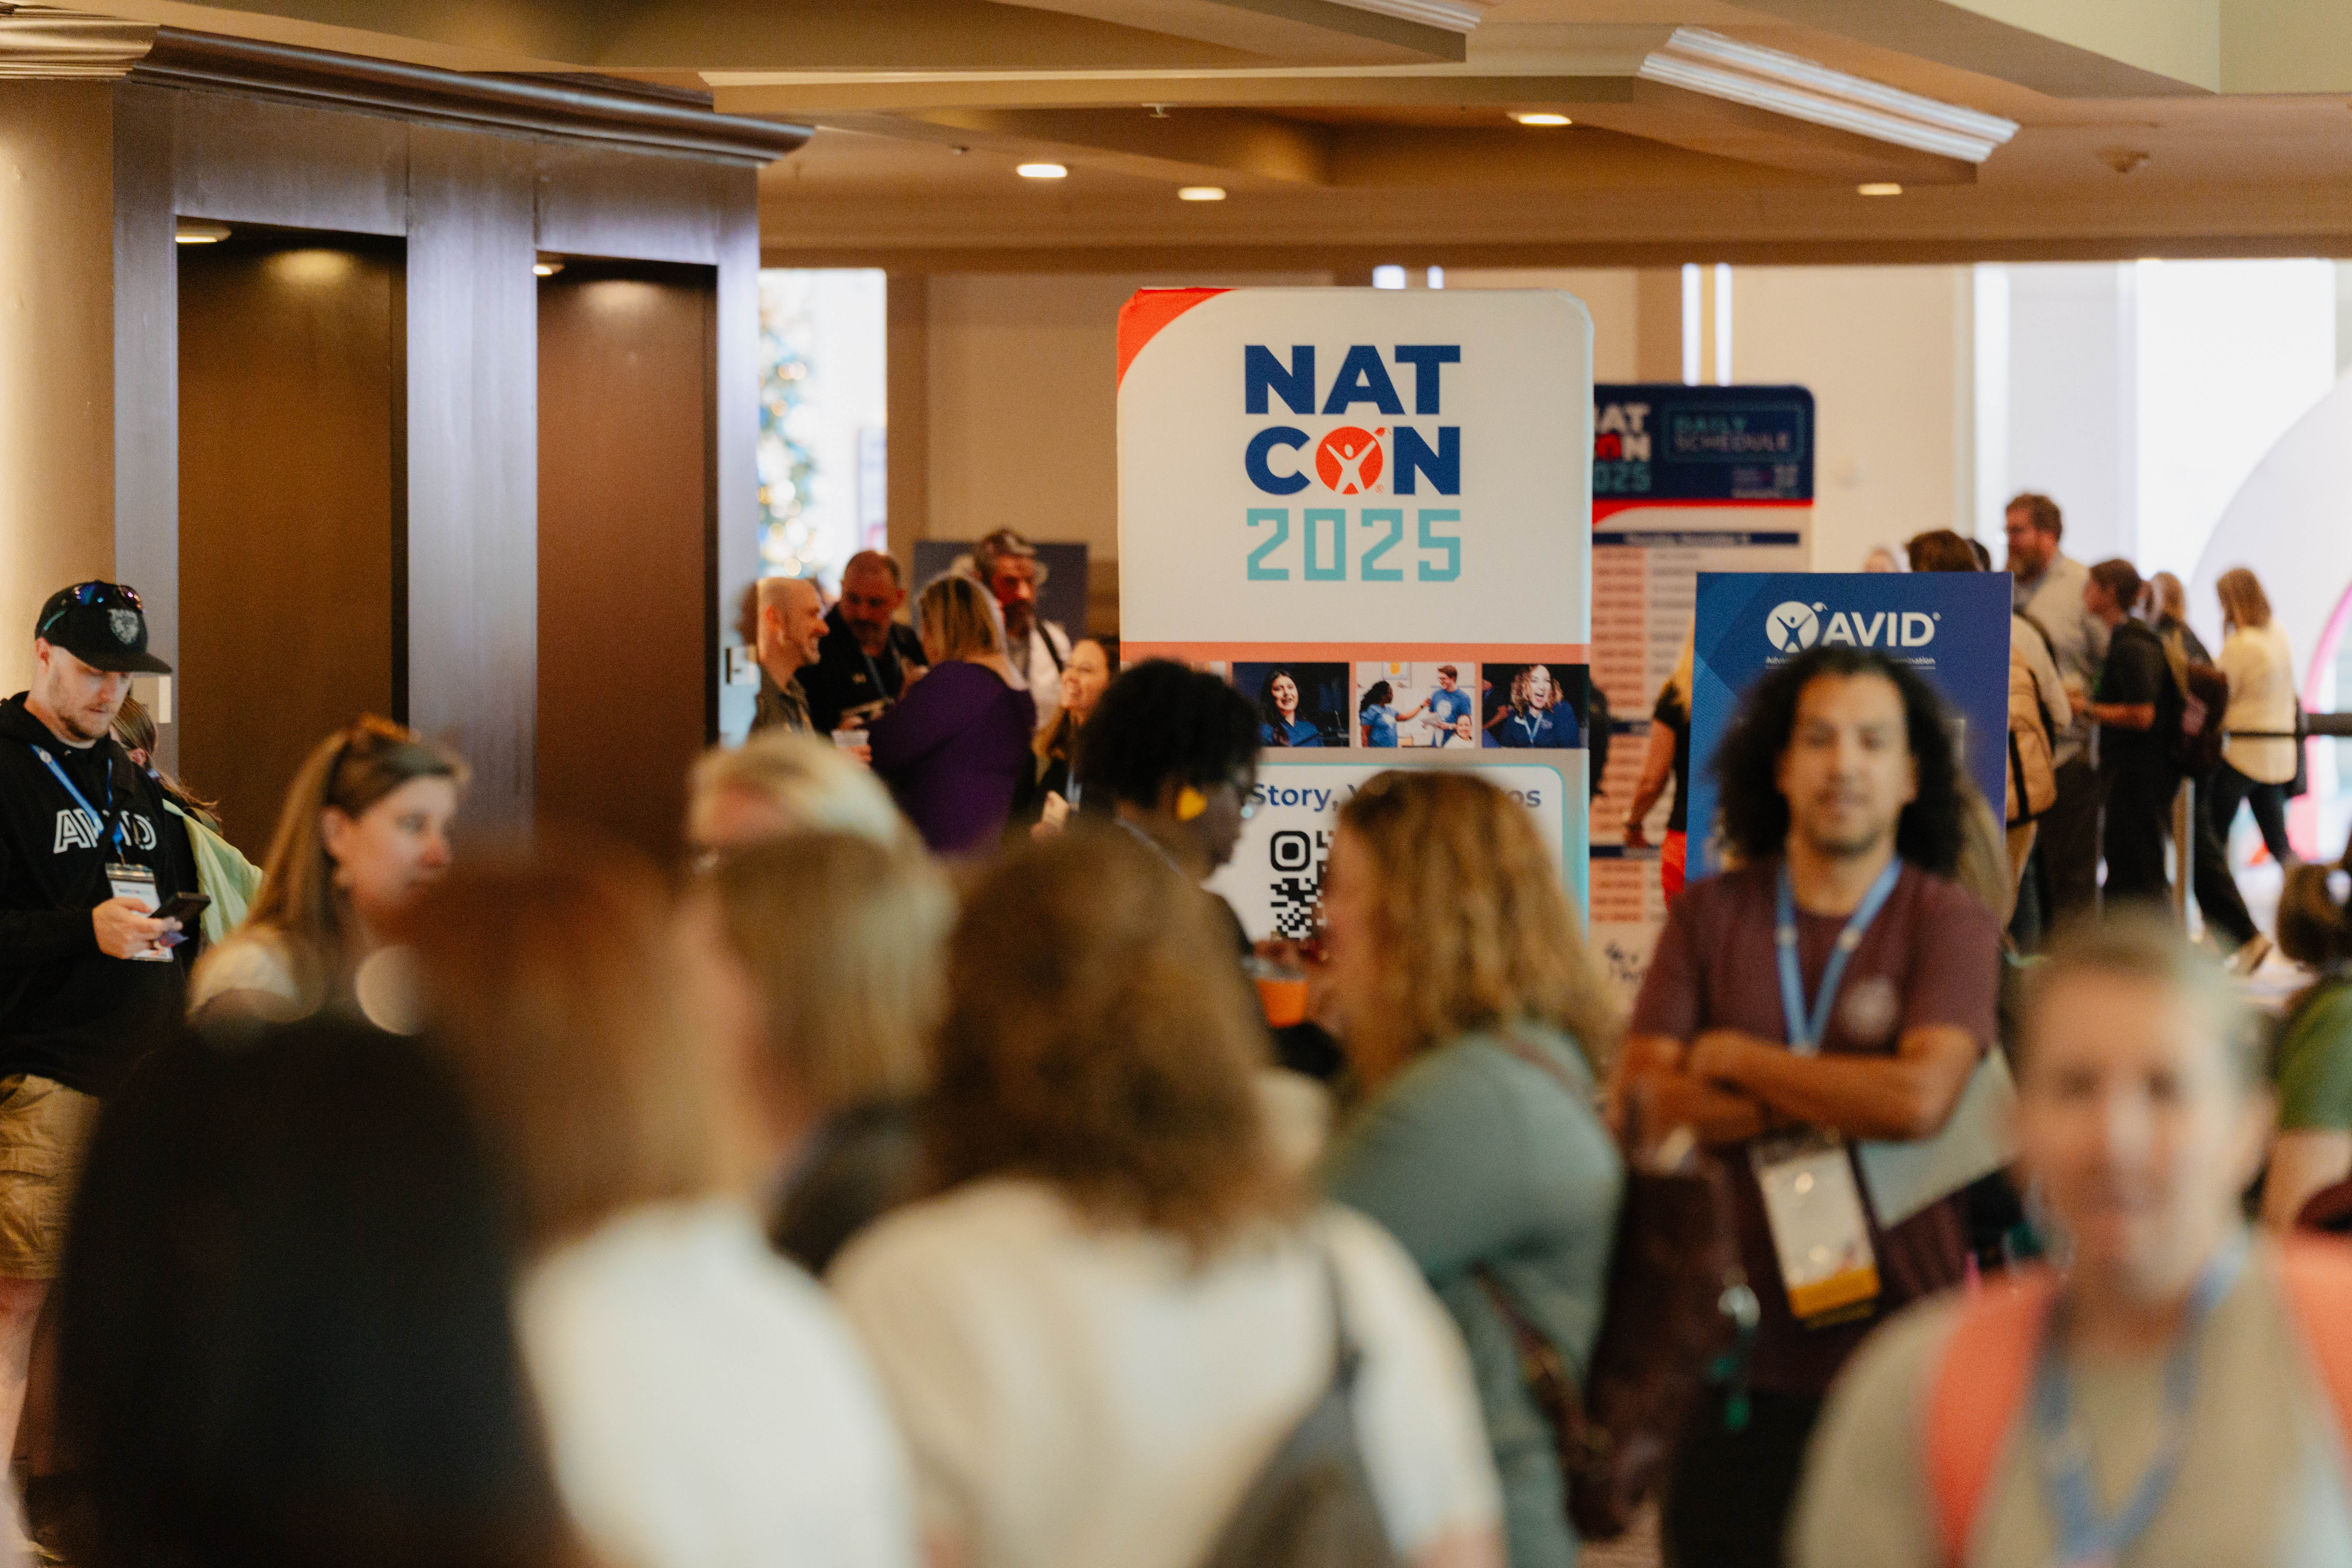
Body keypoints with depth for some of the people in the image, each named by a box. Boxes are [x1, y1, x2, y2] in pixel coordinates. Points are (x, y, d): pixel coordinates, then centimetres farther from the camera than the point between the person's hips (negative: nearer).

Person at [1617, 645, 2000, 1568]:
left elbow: (1921, 1099, -18)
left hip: (1900, 1346, -2)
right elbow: (1639, 1102, -3)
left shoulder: (1950, 925, -2)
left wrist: (1736, 1058, -6)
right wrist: (1837, 1102, -13)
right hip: (1741, 1348, 2)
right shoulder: (1710, 917, 7)